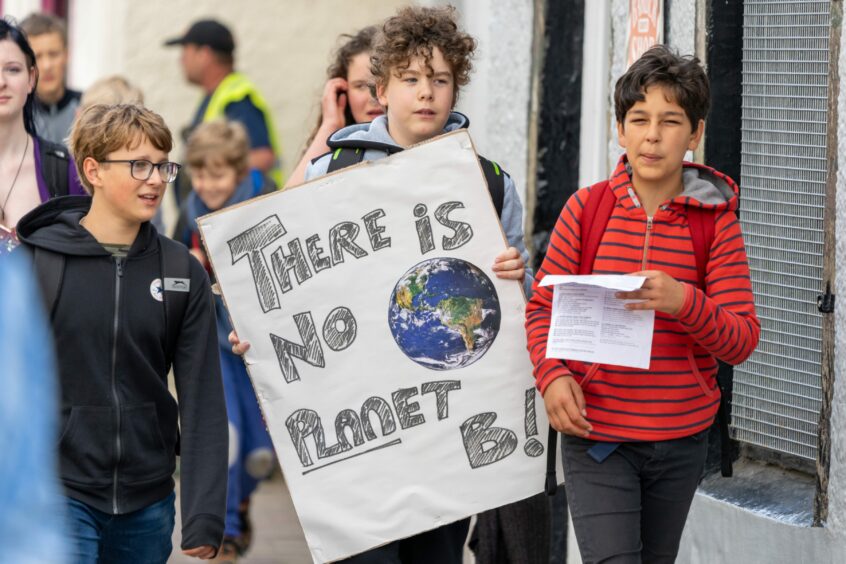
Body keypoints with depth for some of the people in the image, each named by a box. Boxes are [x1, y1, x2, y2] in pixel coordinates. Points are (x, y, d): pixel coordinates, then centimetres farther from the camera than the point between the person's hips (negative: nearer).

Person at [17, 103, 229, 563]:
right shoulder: (35, 264, -4)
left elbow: (203, 401, 2)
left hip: (147, 506, 3)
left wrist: (204, 516, -5)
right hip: (59, 496, -3)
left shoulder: (183, 273, 3)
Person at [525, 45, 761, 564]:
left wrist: (683, 301, -27)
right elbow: (543, 307, 5)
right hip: (595, 435, -1)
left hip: (681, 442, 1)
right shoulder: (587, 208, -2)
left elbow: (742, 341, -7)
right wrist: (552, 376, -14)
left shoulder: (717, 223, -3)